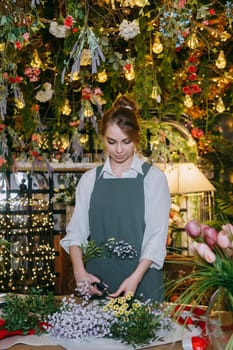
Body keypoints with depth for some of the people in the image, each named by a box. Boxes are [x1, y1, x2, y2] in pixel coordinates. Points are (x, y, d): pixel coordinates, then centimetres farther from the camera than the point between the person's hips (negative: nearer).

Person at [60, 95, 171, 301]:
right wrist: (79, 271, -12)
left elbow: (157, 237, -8)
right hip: (97, 282, 2)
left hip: (142, 281, -2)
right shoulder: (90, 180, 7)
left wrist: (135, 278, -19)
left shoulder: (153, 178, -2)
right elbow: (76, 232, 5)